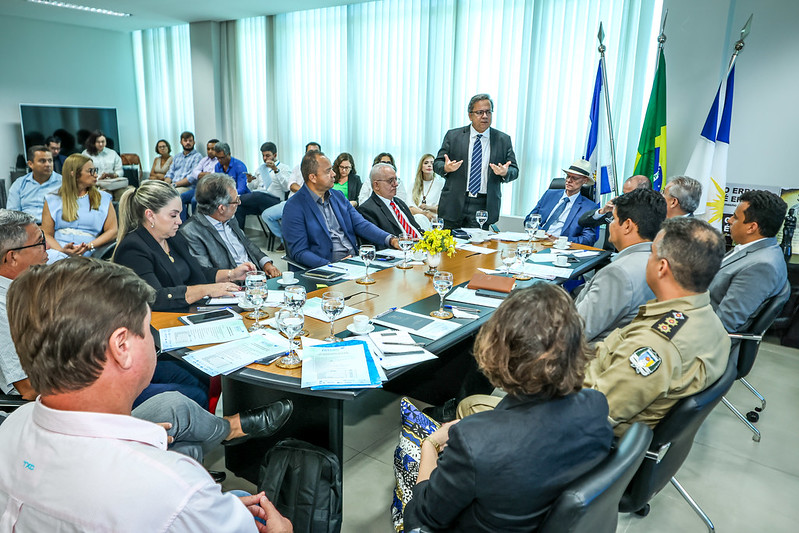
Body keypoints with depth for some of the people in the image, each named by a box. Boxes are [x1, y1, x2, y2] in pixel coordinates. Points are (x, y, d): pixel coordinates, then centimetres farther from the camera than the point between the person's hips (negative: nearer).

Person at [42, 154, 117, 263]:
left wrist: (89, 246, -10)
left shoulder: (103, 198, 17)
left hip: (86, 254, -1)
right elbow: (46, 234, 9)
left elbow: (113, 231, 7)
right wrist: (62, 250, -14)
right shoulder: (53, 200, 15)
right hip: (57, 250, 2)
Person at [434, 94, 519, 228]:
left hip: (484, 206, 0)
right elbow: (437, 163, 6)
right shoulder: (453, 135, 6)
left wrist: (505, 173, -16)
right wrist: (446, 168, -17)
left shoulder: (503, 140, 7)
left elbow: (514, 171, 7)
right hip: (454, 204, 0)